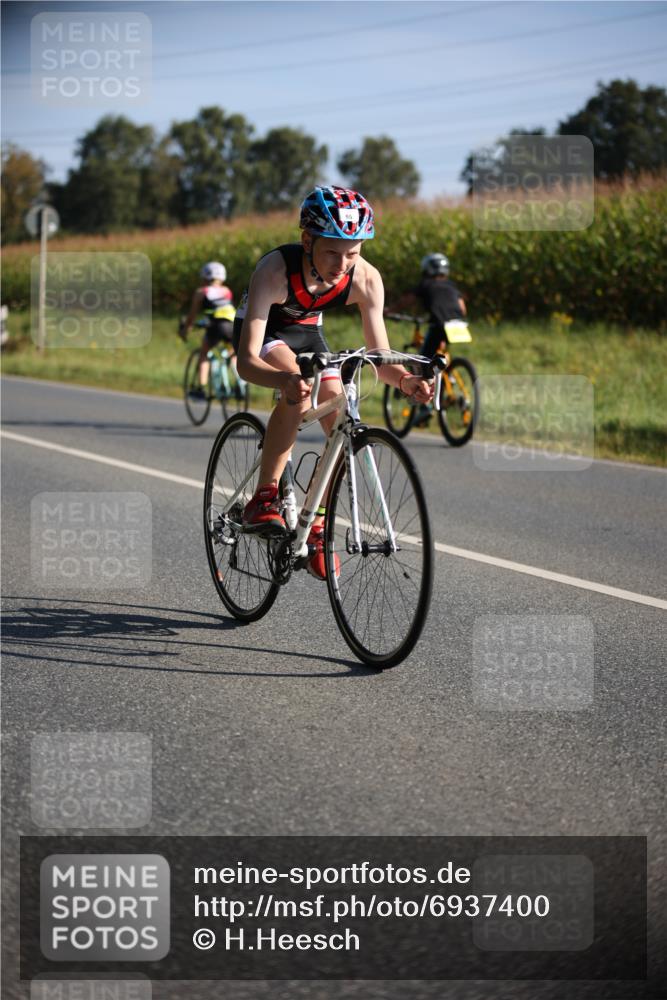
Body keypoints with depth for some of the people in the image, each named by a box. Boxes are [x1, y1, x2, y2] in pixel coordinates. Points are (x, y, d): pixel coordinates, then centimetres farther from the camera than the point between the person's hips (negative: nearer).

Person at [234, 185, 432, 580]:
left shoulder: (366, 279, -27)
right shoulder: (276, 269, -38)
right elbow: (246, 361, -43)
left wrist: (403, 379, -44)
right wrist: (284, 379, -64)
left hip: (307, 330, 4)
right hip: (263, 330, -4)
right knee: (299, 392, -35)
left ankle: (314, 524, 10)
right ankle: (264, 498, -23)